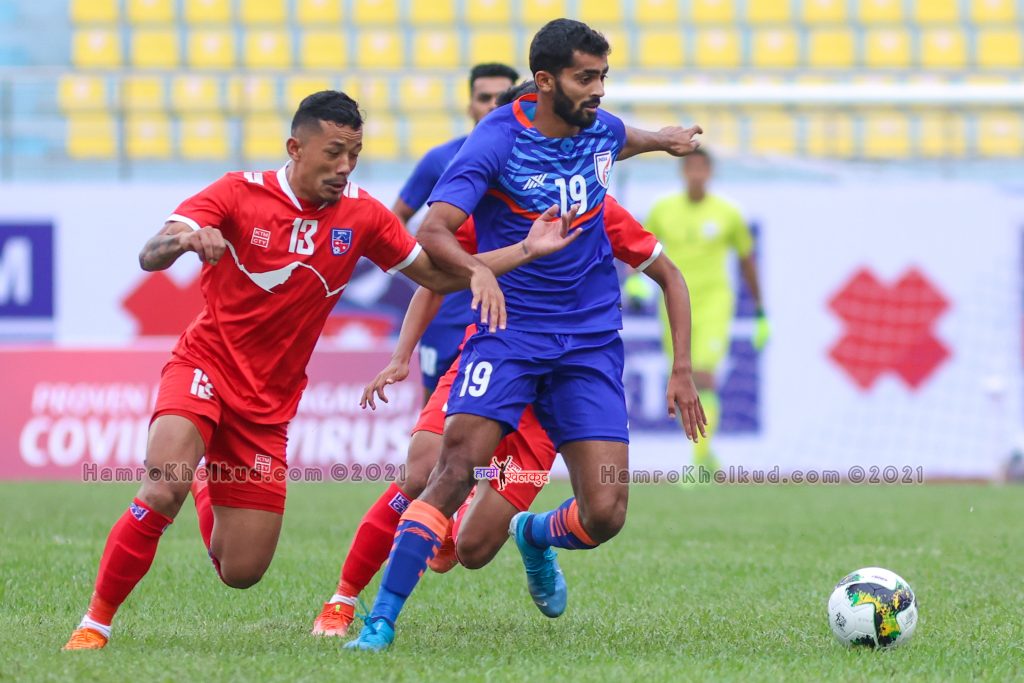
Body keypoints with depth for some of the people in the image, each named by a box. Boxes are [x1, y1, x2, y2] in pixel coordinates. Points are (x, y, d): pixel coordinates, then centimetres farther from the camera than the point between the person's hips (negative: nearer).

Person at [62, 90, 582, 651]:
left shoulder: (361, 215, 0)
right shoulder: (240, 194, -10)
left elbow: (437, 274, 10)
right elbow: (149, 256, -20)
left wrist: (527, 251, -1)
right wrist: (185, 240, -44)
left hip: (268, 405, 4)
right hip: (204, 368, -4)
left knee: (241, 573, 4)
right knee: (164, 489, -33)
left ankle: (208, 487, 39)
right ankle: (95, 622, -15)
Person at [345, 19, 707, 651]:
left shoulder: (600, 128, 3)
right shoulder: (497, 142, -15)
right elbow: (433, 229, -27)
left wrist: (662, 140, 47)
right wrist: (477, 269, -45)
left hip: (591, 341, 4)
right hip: (509, 332, -4)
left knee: (604, 516, -6)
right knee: (456, 465, -24)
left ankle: (536, 536, 31)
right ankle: (383, 619, -18)